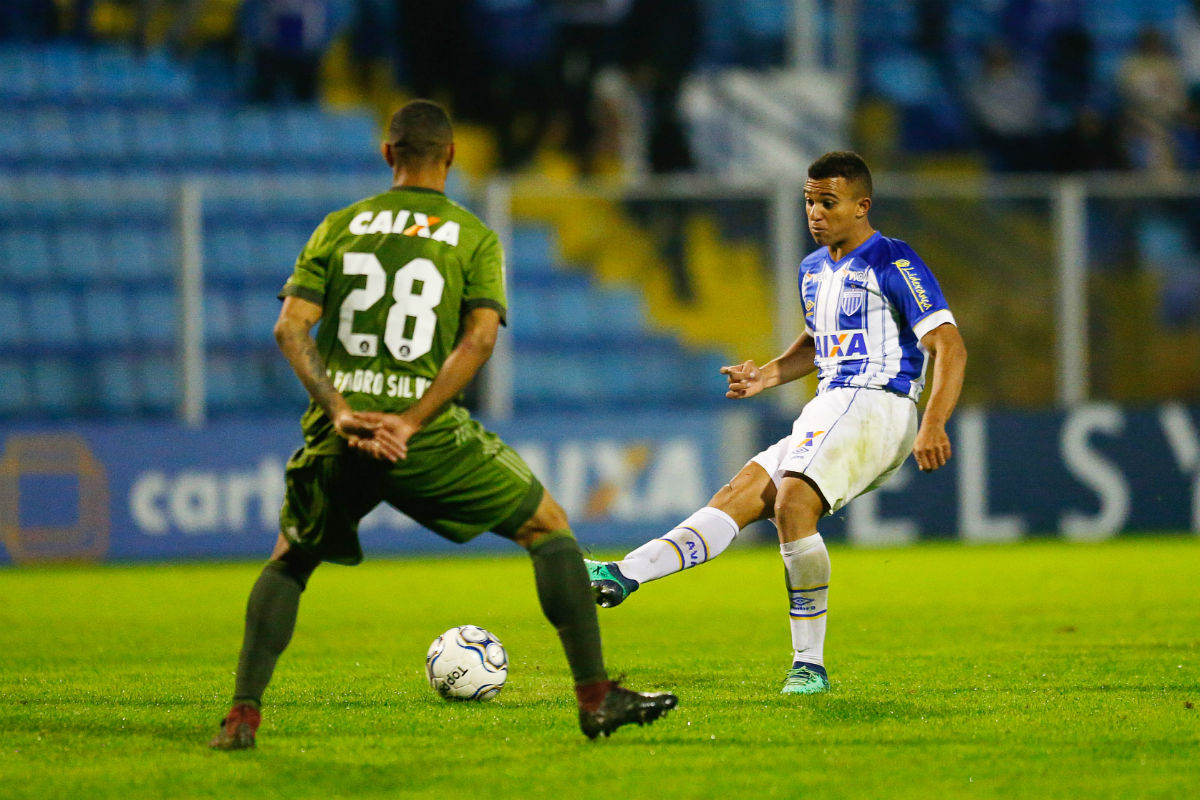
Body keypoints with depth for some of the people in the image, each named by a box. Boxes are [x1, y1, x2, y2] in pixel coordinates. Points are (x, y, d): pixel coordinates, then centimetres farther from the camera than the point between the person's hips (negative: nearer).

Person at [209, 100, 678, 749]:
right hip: (431, 438, -2)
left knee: (290, 561, 25)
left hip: (340, 430, 2)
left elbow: (290, 326, -1)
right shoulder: (474, 237, 5)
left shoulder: (339, 227, 11)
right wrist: (411, 421, -15)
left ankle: (242, 715, 12)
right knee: (548, 526, 15)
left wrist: (338, 409, -10)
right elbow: (480, 337, -10)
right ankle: (596, 698, 10)